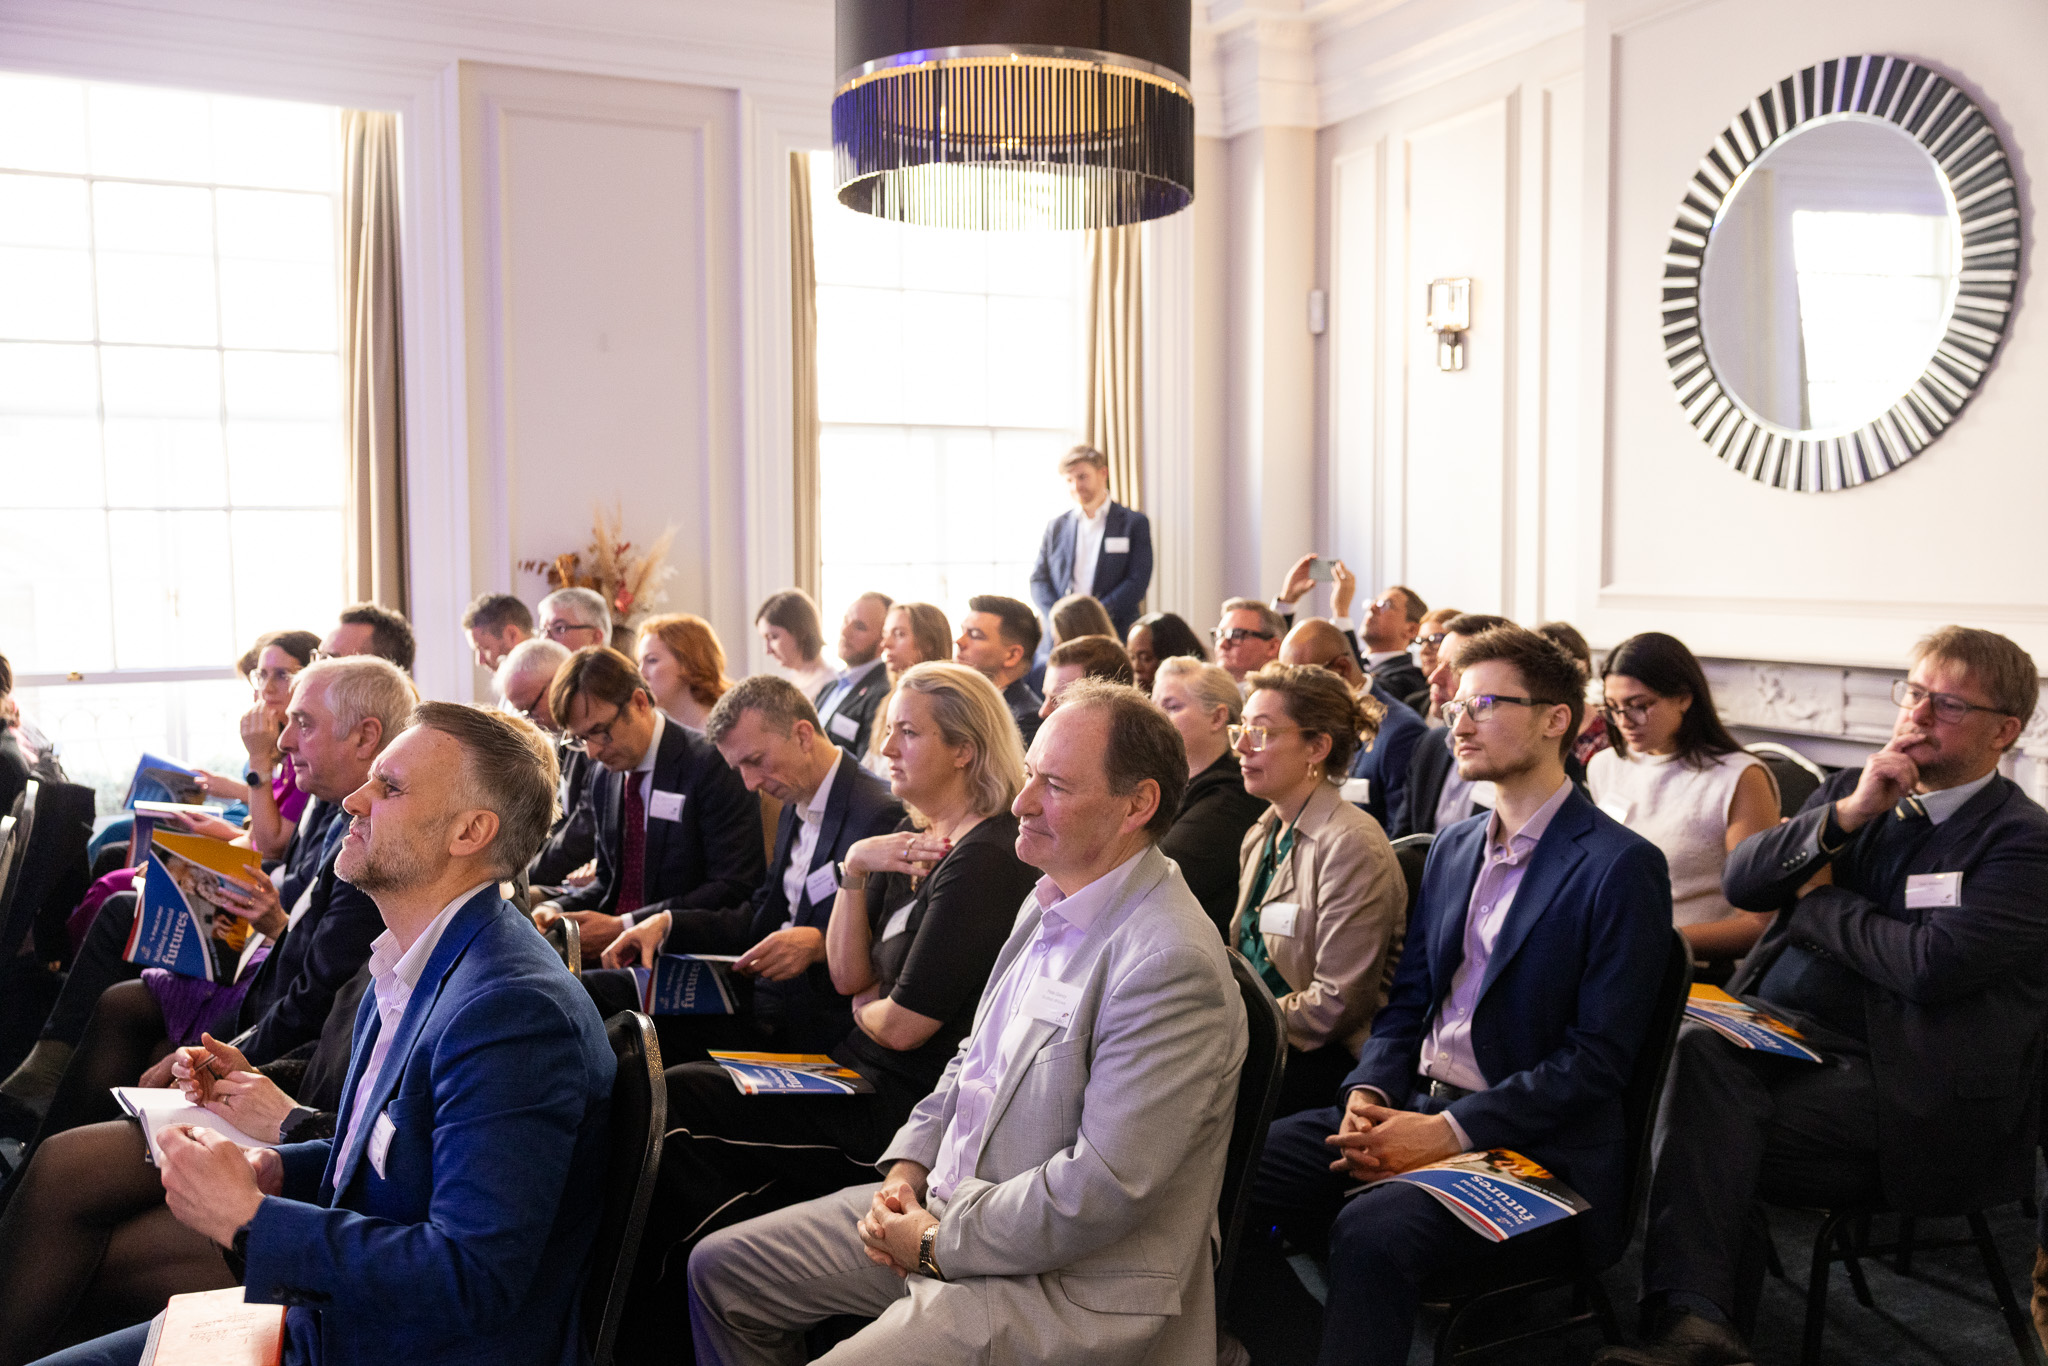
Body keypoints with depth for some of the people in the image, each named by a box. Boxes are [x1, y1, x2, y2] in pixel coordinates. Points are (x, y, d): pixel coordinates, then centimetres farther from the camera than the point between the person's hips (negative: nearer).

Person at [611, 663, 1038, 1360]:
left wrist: (866, 1007, 2)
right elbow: (848, 975, 6)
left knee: (675, 1103, -7)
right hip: (863, 1069, 9)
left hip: (903, 1106, -9)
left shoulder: (984, 860, -21)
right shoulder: (915, 834, 9)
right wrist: (855, 868, -7)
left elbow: (903, 1026, -20)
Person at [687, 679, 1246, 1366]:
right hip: (942, 1207, 9)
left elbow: (1104, 1187, -26)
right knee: (720, 1267, 12)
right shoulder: (1048, 904, 6)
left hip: (1069, 1283, -9)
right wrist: (908, 1162, 2)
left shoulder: (1172, 965, -25)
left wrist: (940, 1244, -17)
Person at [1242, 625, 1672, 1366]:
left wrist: (1451, 1131, -19)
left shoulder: (1620, 866, -8)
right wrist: (1369, 1093, -4)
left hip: (1527, 1143, -6)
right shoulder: (1453, 847, 15)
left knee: (1371, 1226, -33)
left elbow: (1599, 1057, -13)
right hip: (1413, 1107, 7)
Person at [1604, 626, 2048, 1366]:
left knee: (1705, 1137, -27)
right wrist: (1846, 815, -7)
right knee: (1700, 1048, -29)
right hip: (1775, 1027, 5)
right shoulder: (1854, 790, 18)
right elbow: (1742, 882, 6)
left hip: (1888, 1079, -5)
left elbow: (1932, 967, -17)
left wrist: (1819, 902, -1)